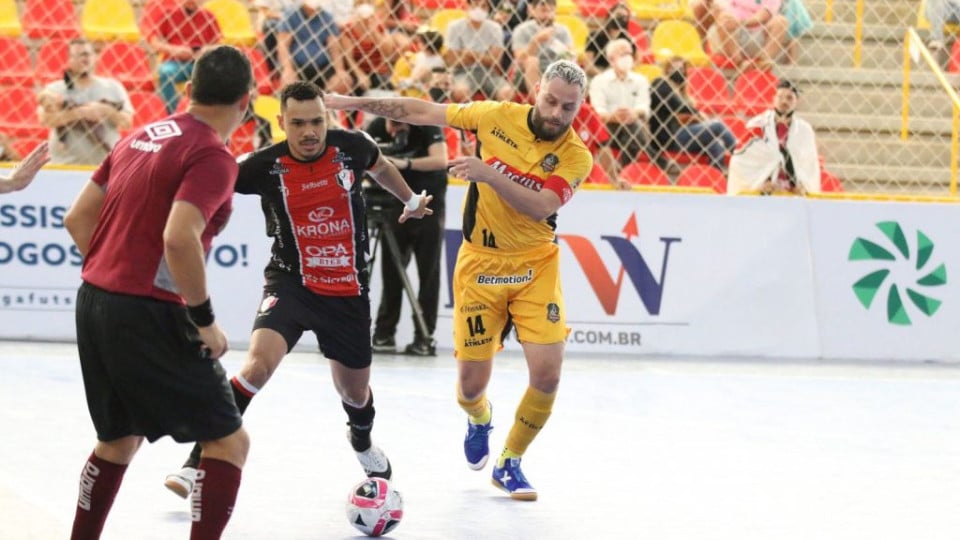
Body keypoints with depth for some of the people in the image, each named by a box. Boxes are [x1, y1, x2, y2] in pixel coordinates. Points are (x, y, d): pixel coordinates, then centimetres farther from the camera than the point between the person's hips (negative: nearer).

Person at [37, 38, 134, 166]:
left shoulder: (112, 87, 12)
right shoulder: (55, 90, 7)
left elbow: (127, 122, 6)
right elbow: (46, 119, -11)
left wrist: (106, 111, -11)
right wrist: (80, 112, -17)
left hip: (106, 166, 1)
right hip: (65, 167, -1)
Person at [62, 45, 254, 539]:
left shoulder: (141, 137, 12)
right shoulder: (213, 157, -12)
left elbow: (78, 219, 14)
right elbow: (179, 238, -26)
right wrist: (205, 320, -16)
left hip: (93, 304, 8)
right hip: (147, 317, -8)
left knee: (120, 439, 25)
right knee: (229, 441, 0)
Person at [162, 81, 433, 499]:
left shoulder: (351, 148, -6)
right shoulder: (266, 166, -14)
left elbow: (381, 166, 18)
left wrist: (411, 200, 31)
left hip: (347, 289, 3)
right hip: (290, 281, -3)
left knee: (354, 391, 17)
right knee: (258, 363, -27)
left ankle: (363, 445, 54)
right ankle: (199, 463, -23)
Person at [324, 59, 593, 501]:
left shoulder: (576, 157, -10)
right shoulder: (498, 117, -7)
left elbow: (541, 207, -25)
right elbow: (423, 112, 2)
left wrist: (490, 173, -36)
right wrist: (349, 102, 2)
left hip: (535, 266, 0)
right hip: (480, 263, 0)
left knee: (546, 373, -11)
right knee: (471, 383, -1)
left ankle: (510, 464, 14)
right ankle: (479, 419, 39)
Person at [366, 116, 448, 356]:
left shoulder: (427, 126, -17)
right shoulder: (377, 127, -8)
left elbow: (440, 160, -29)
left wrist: (405, 164, -39)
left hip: (428, 200, -3)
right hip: (396, 199, 3)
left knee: (428, 271, -1)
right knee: (392, 269, 3)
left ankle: (424, 337, 1)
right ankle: (384, 334, 9)